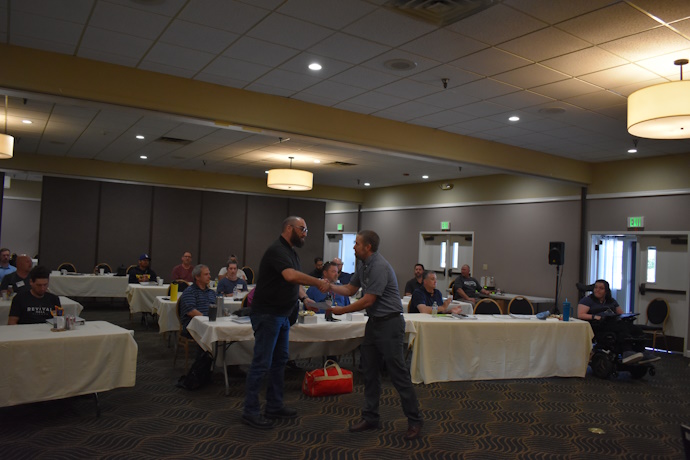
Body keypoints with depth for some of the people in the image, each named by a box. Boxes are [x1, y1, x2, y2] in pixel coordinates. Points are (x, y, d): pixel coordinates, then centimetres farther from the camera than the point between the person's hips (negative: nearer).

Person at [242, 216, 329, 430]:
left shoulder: (292, 253, 14)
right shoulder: (277, 250, -18)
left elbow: (296, 282, 21)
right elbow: (290, 276, -35)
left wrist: (304, 298, 6)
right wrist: (318, 283, -27)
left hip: (282, 315, 10)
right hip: (267, 315, -10)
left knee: (279, 360, 15)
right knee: (262, 363, -4)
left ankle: (274, 406, 25)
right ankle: (250, 411, 7)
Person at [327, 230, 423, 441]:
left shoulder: (380, 266, -21)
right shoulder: (362, 265, 9)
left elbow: (368, 301, -21)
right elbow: (349, 289, 16)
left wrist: (341, 310, -11)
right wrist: (328, 285, 2)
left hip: (390, 323, -9)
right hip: (374, 322, 9)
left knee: (398, 373, -3)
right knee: (370, 371, 12)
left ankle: (414, 421, 8)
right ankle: (370, 417, 22)